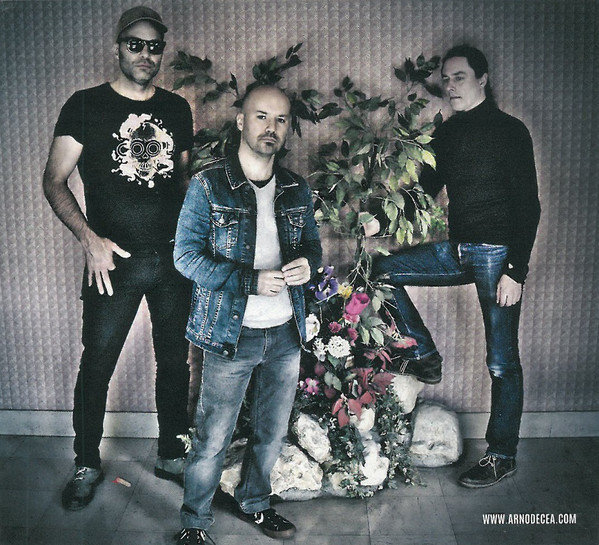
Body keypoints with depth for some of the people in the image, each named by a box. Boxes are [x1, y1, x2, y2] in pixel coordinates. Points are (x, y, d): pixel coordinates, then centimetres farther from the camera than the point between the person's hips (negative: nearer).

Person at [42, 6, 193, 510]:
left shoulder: (177, 109, 10)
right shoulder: (86, 105, -1)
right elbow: (55, 181, -4)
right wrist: (90, 239, -17)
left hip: (174, 259, 4)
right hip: (114, 260, -3)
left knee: (175, 361, 12)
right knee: (97, 365, 5)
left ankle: (172, 456, 30)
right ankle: (87, 466, 26)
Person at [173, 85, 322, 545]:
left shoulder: (297, 189, 7)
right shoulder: (209, 185, -8)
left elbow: (312, 243, 17)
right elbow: (186, 255, -12)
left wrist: (308, 263, -8)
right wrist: (252, 281, -20)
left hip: (285, 334, 5)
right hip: (231, 334, -5)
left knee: (272, 433, 18)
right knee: (212, 440, 4)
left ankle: (255, 504, 42)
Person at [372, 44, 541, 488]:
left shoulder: (510, 131, -6)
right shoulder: (446, 134, 12)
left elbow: (528, 205, -10)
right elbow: (425, 191, 17)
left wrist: (516, 270, -17)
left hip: (498, 253, -6)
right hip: (457, 250, 7)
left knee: (502, 362, 0)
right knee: (383, 271, -2)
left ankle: (502, 456, 15)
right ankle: (425, 355, 9)